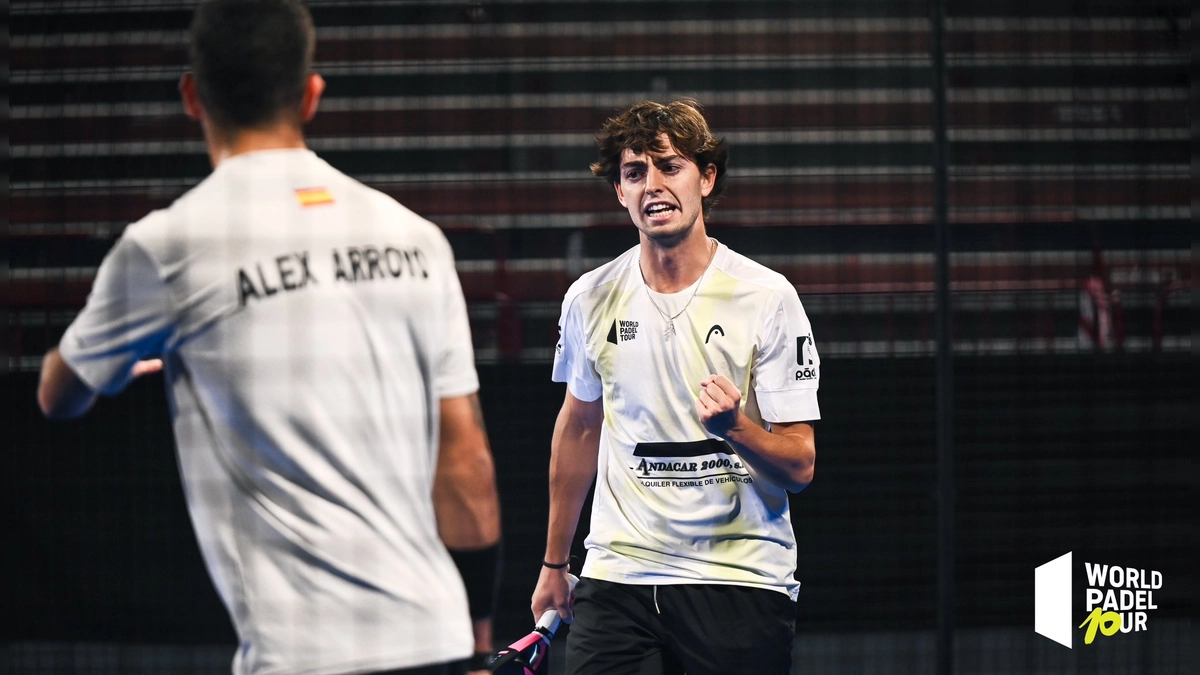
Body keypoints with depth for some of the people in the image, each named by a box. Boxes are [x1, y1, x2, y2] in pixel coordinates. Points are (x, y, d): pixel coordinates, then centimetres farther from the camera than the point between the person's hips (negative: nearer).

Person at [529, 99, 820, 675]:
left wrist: (734, 427, -26)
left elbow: (800, 465, -6)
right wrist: (555, 563, 24)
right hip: (616, 578, 2)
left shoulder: (767, 297, -6)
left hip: (742, 581, -2)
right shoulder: (591, 299, 5)